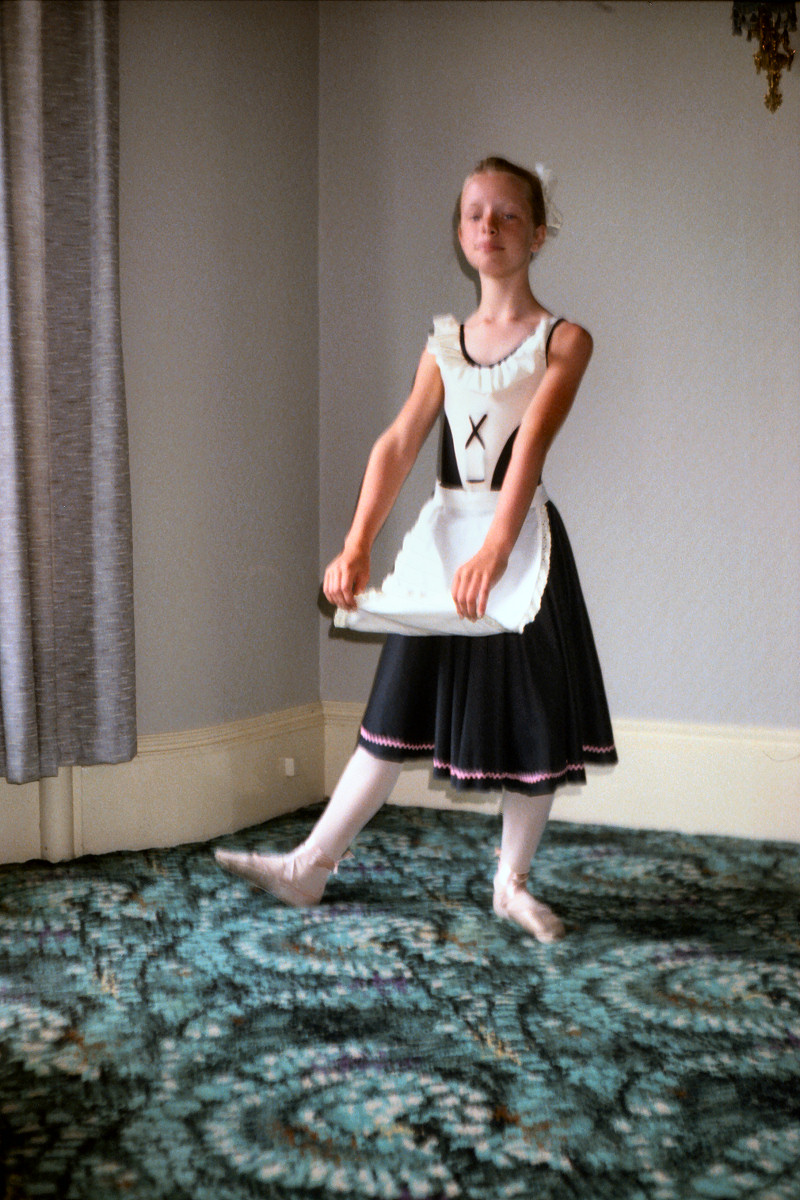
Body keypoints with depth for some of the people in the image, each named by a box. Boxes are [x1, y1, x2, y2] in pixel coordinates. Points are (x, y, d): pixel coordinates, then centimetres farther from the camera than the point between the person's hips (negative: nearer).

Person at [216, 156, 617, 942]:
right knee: (399, 712, 9)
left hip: (519, 541, -3)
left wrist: (494, 551, -36)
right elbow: (398, 445, -3)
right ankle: (310, 866, 15)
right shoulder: (444, 345, 10)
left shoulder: (563, 340, -3)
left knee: (532, 717, 5)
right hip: (440, 538, 3)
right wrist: (356, 547, -18)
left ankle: (512, 883, 22)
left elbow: (531, 443, -20)